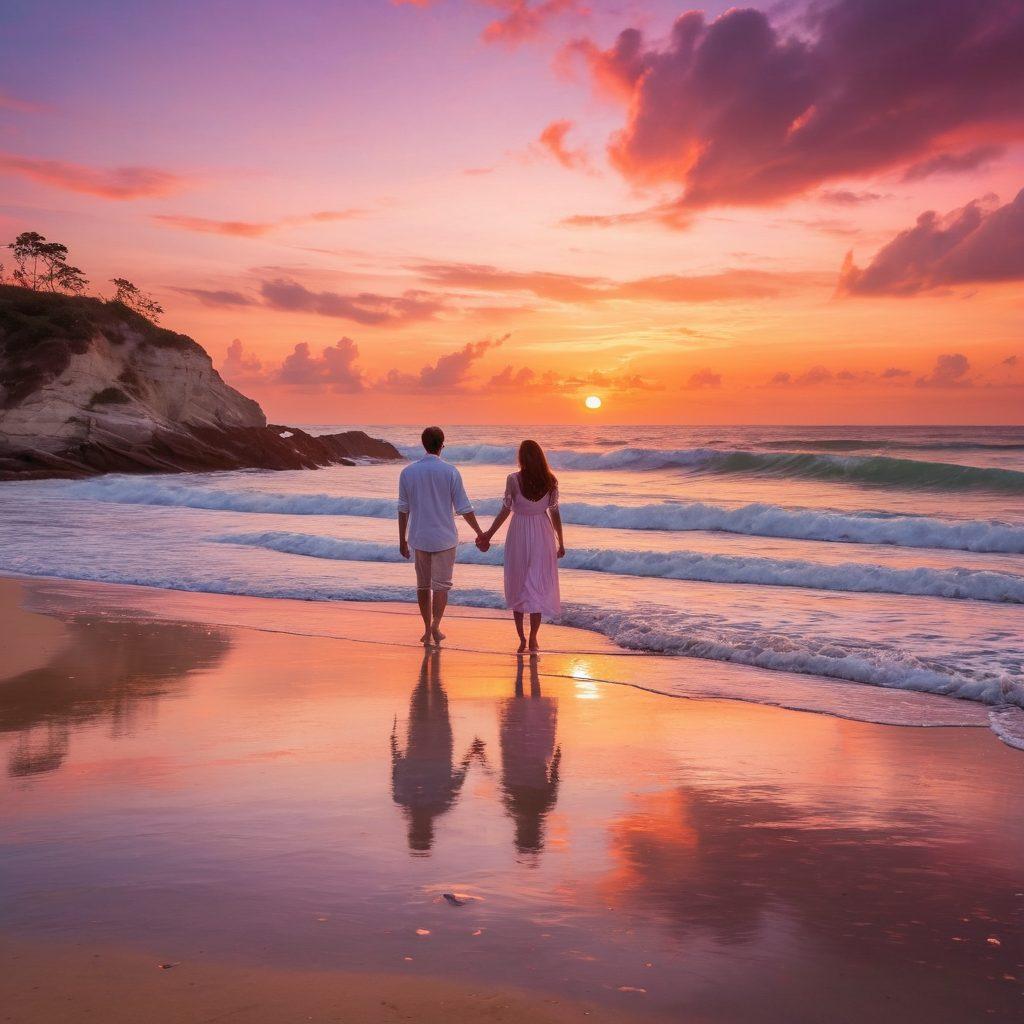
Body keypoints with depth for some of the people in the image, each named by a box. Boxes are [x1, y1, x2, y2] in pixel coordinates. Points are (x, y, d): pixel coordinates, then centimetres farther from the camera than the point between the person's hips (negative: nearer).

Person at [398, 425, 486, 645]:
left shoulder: (408, 472, -2)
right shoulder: (450, 472, -9)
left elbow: (403, 509, 3)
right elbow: (464, 508, -7)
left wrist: (402, 540, 12)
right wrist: (480, 533, 5)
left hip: (419, 538, 2)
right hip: (444, 537, -2)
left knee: (423, 585, 13)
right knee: (441, 583, 4)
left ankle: (427, 630, 19)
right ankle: (435, 625, -15)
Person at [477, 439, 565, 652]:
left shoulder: (514, 479, -11)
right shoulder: (550, 481, -4)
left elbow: (506, 510, -9)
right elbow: (555, 513, -1)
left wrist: (488, 535, 1)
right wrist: (561, 543, 9)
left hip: (519, 534, -1)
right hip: (542, 535, 1)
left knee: (517, 586, 11)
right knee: (537, 586, 7)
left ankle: (522, 638, 11)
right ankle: (533, 638, 2)